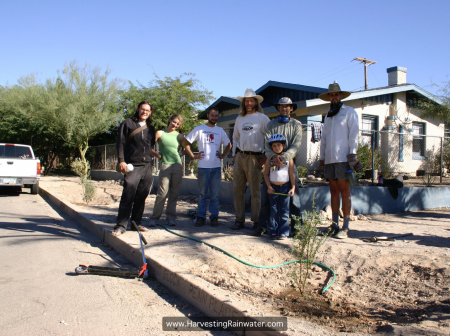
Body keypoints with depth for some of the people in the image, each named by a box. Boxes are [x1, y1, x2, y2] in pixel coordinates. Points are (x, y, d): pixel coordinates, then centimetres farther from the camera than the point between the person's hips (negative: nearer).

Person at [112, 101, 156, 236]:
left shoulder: (151, 128, 18)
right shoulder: (128, 123, 5)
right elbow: (120, 143, 0)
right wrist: (121, 161, -9)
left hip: (147, 166, 5)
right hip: (132, 166, -4)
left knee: (141, 197, 7)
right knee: (128, 196, -11)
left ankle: (137, 222, 17)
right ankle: (121, 225, -6)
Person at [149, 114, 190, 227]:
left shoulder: (179, 136, 11)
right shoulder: (160, 133, 4)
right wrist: (157, 155, 1)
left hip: (177, 166, 3)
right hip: (165, 165, -3)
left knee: (174, 194, 4)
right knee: (162, 193, -9)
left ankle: (170, 218, 12)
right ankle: (154, 218, 1)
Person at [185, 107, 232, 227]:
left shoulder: (220, 130, 13)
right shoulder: (199, 129, 5)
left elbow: (228, 145, 23)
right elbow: (186, 142, 6)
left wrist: (223, 155, 9)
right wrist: (193, 156, -1)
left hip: (216, 167, 2)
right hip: (203, 166, -2)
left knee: (215, 194, 4)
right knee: (202, 193, 3)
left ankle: (214, 217, 12)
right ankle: (201, 216, 10)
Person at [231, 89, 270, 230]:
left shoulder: (262, 118, 2)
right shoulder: (239, 118, 17)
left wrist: (265, 157, -7)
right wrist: (234, 154, 13)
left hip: (254, 157, -5)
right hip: (239, 157, 5)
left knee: (255, 191, -2)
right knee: (238, 190, 5)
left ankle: (257, 221, 6)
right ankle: (239, 220, 13)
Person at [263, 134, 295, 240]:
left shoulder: (288, 158, 1)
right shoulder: (270, 159, 2)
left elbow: (292, 174, 1)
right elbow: (266, 173, 5)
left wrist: (293, 187, -6)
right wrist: (269, 186, -4)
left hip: (285, 187, 0)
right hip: (273, 187, 1)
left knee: (284, 210, 2)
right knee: (274, 210, 5)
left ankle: (283, 232, 8)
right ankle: (273, 231, 13)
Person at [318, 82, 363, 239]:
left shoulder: (349, 112, 7)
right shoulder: (328, 116, 24)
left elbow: (354, 134, -2)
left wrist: (352, 154, -11)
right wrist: (321, 158, 15)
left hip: (343, 159, -5)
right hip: (329, 159, 6)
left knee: (344, 192, -5)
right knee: (334, 191, 6)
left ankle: (345, 228, -3)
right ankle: (334, 225, 10)